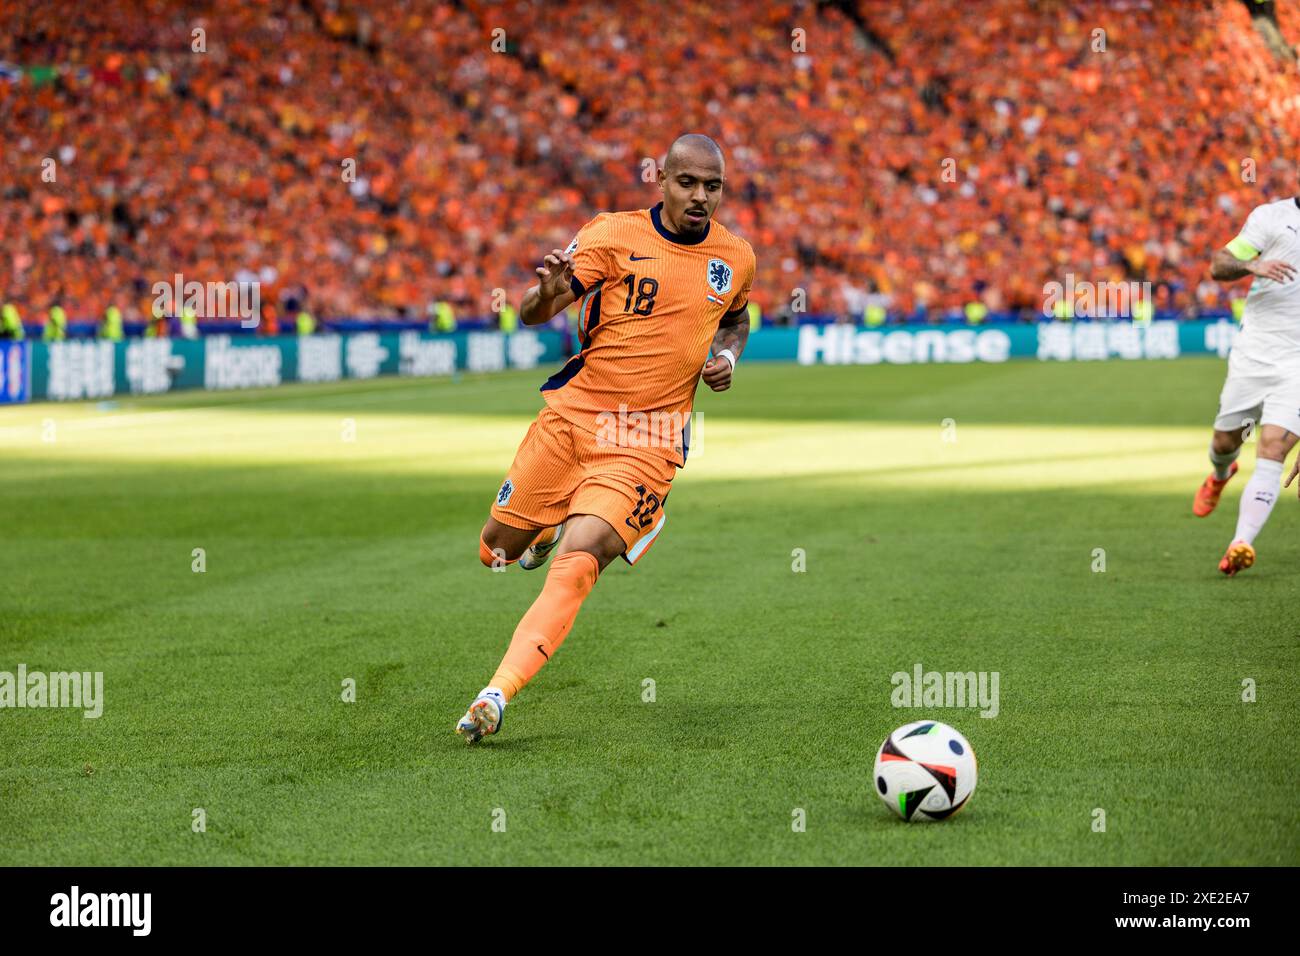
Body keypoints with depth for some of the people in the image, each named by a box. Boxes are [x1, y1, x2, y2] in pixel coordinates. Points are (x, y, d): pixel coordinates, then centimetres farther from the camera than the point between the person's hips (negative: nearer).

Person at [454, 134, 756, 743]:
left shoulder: (736, 258, 5)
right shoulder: (616, 235, -5)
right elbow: (533, 314, -12)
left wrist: (726, 356, 6)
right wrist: (549, 293, -36)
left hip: (646, 441, -1)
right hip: (570, 417, 1)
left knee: (575, 565, -21)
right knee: (495, 553, 11)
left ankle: (495, 697, -27)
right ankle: (547, 528, 48)